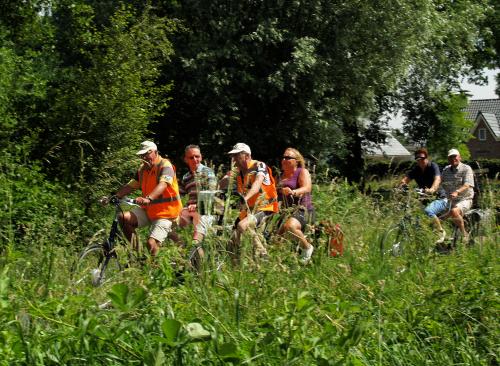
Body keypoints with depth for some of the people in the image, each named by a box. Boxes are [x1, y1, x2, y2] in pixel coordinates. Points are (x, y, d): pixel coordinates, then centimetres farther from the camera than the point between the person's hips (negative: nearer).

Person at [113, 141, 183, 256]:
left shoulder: (165, 166, -14)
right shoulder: (142, 169, 11)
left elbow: (163, 185, -33)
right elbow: (130, 186, 11)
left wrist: (148, 198, -50)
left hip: (165, 212, -7)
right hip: (148, 210, 7)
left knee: (152, 243, -22)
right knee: (124, 218, -14)